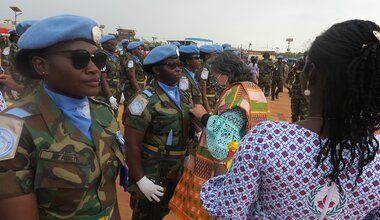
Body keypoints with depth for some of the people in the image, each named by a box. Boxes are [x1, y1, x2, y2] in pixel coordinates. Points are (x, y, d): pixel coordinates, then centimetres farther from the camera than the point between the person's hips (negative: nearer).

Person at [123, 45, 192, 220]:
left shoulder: (182, 97, 3)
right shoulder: (145, 100, -19)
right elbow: (131, 144, -20)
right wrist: (140, 180, -20)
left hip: (175, 174, 6)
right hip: (150, 177, -6)